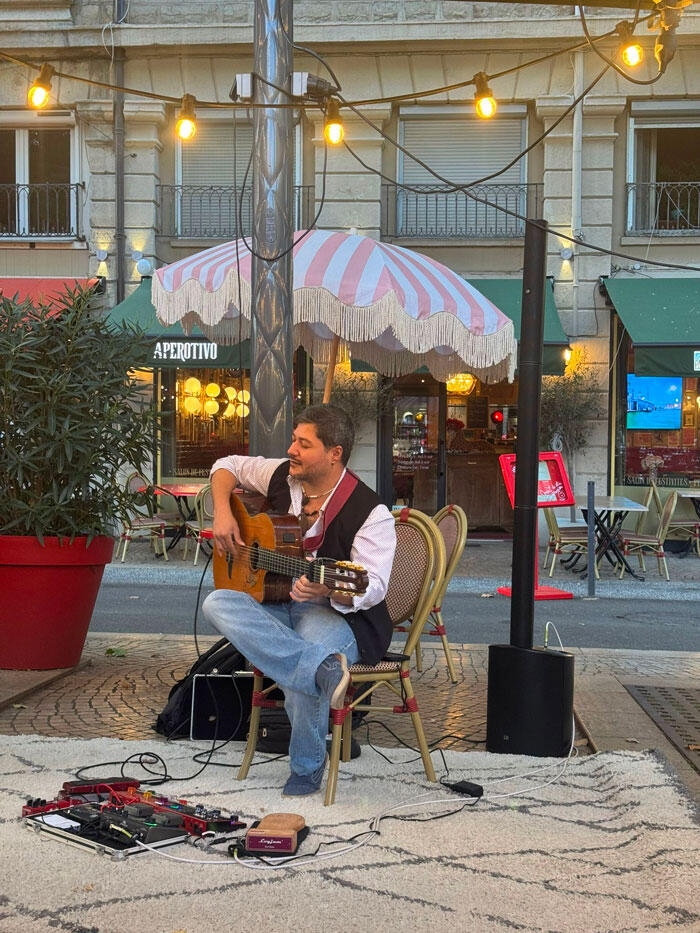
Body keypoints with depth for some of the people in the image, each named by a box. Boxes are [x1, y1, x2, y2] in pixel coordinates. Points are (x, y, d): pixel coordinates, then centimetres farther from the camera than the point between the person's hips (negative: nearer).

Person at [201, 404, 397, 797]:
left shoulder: (370, 512, -14)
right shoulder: (282, 478, 4)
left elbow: (373, 586, -21)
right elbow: (227, 465, 22)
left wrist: (329, 591, -42)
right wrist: (223, 512, 3)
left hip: (341, 615, -6)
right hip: (274, 607, 6)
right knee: (218, 604, -26)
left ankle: (308, 767, -10)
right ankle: (323, 671, -41)